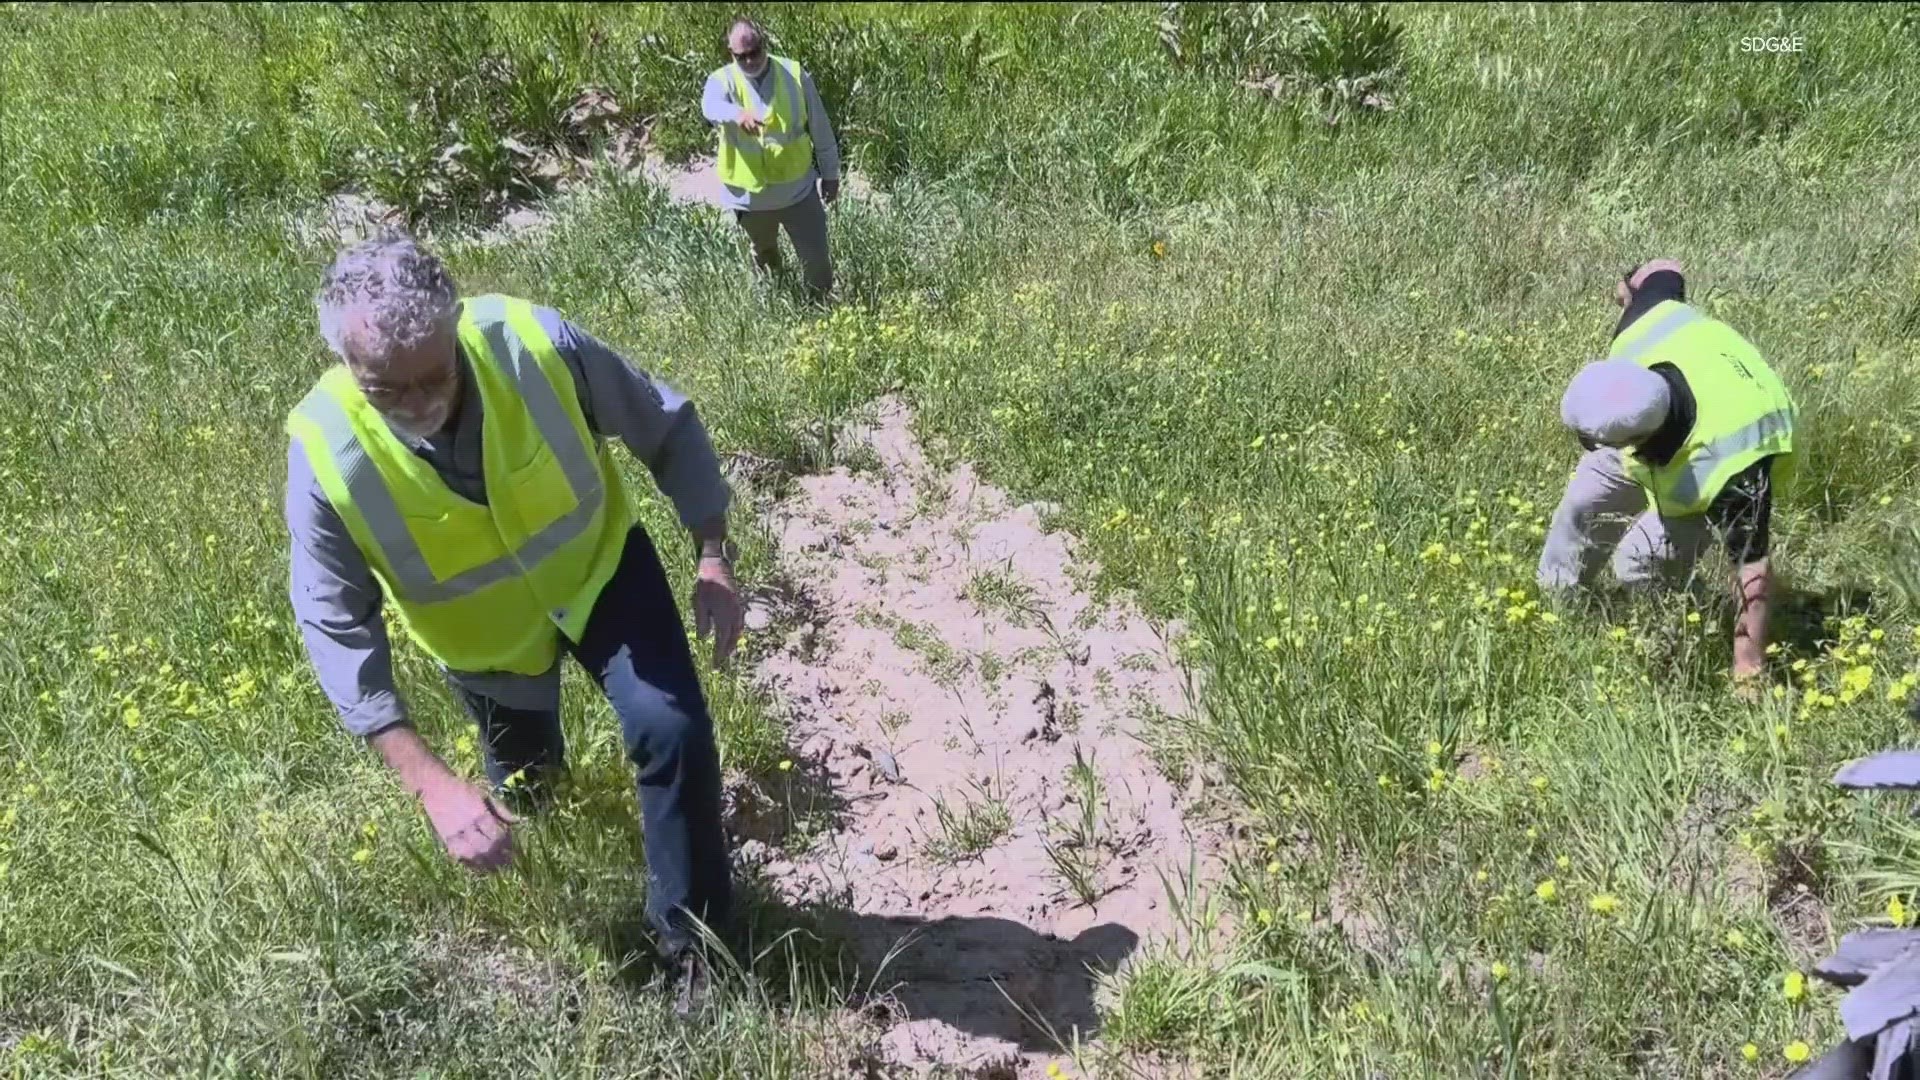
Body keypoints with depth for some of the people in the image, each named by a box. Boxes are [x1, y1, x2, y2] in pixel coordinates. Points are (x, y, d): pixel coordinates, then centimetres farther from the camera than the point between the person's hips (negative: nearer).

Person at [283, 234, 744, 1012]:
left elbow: (665, 427, -15)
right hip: (486, 631, 1)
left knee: (673, 731, -21)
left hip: (599, 566, 0)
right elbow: (337, 629, -25)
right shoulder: (325, 451, -32)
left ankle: (691, 936, 2)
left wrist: (713, 558, -21)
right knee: (526, 788, 22)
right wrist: (431, 784, -33)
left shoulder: (534, 343, -33)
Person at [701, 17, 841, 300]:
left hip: (798, 189, 0)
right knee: (764, 257, 22)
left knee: (816, 257, 5)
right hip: (749, 195, 0)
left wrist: (830, 173, 6)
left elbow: (820, 128, 1)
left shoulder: (795, 75, -9)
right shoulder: (723, 80, -13)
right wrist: (737, 114, -62)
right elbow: (711, 106, -39)